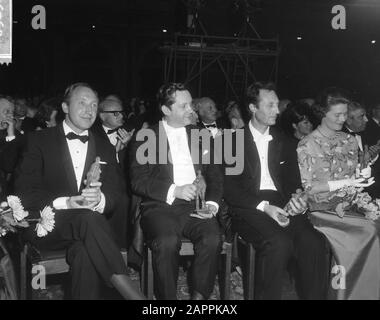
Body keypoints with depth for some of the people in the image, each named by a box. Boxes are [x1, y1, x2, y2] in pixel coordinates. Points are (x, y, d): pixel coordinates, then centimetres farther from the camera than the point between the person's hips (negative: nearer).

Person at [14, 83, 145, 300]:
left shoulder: (105, 150, 18)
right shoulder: (40, 141, 7)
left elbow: (114, 194, 7)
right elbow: (25, 191, -2)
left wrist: (99, 199, -19)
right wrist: (65, 203, -19)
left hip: (88, 223, 3)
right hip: (47, 225, -2)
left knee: (84, 251, -34)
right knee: (88, 217, -34)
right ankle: (133, 294, -35)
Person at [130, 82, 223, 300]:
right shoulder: (146, 137, 7)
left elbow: (214, 174, 15)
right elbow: (138, 181, -2)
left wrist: (212, 203, -4)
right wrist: (173, 191, -15)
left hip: (195, 206, 3)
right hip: (160, 206, -2)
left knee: (213, 238, -28)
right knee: (167, 241, -33)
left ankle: (199, 295, -11)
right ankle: (167, 297, -11)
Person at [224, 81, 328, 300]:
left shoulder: (281, 140, 18)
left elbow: (293, 180, 17)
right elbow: (229, 188, -4)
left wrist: (298, 199, -7)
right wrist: (264, 206, -17)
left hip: (281, 204, 4)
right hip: (249, 207, -4)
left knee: (314, 241, -25)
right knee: (279, 243, -33)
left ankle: (313, 296, -11)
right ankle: (267, 296, -15)